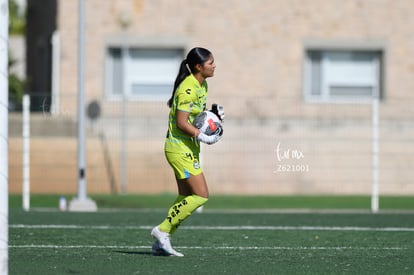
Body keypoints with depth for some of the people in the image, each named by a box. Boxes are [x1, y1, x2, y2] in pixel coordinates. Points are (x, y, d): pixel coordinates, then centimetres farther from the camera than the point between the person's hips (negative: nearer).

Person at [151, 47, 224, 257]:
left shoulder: (202, 86, 11)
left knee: (186, 198, 9)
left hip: (188, 149, 10)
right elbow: (182, 123, -22)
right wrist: (203, 137, -22)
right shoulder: (188, 89, -19)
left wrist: (214, 114, 4)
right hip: (180, 149, -10)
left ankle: (161, 244, 11)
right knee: (201, 196, -12)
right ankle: (163, 230, -5)